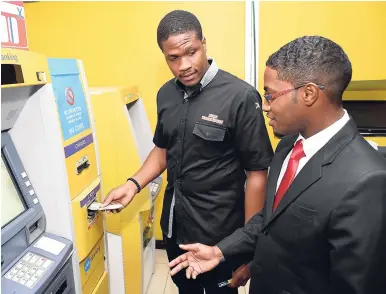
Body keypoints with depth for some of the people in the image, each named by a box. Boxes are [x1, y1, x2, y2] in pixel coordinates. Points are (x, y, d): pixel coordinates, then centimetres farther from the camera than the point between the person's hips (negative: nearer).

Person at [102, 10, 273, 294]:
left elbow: (257, 174, -16)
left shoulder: (240, 97, -19)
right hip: (173, 224, 6)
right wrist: (134, 183, -1)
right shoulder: (166, 94, 1)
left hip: (218, 233, -6)